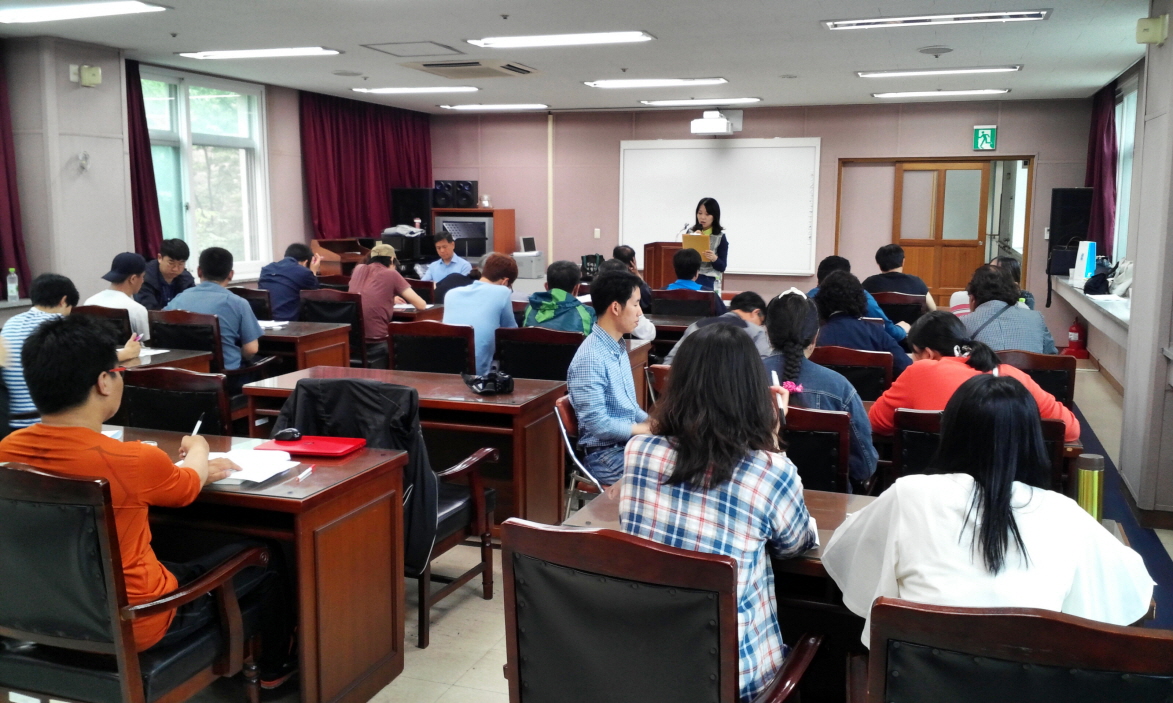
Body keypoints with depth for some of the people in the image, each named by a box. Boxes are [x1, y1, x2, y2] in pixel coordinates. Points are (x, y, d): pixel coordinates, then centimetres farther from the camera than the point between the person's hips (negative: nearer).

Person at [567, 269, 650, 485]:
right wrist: (648, 430, -15)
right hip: (606, 455, -9)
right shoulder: (590, 358, -20)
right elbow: (598, 424, -22)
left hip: (630, 442, 9)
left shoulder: (618, 347, 9)